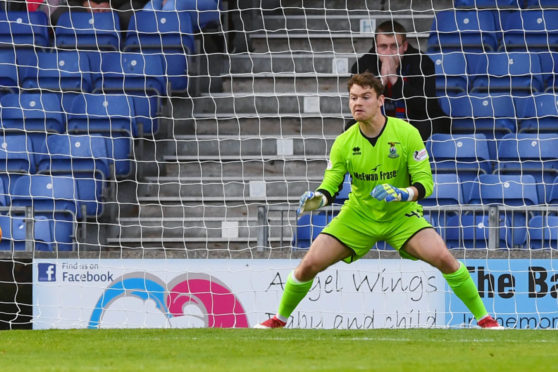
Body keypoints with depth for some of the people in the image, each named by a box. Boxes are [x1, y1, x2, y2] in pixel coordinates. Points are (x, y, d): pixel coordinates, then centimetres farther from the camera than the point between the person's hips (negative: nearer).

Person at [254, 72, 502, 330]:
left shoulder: (407, 134, -15)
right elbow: (331, 185, -6)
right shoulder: (344, 143, -10)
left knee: (443, 258, -25)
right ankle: (279, 320, 14)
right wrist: (318, 199, -29)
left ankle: (484, 319, -9)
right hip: (358, 216, 2)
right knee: (309, 265, -11)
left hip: (401, 215, -2)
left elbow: (425, 182, -15)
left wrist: (401, 194, -35)